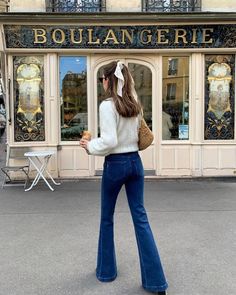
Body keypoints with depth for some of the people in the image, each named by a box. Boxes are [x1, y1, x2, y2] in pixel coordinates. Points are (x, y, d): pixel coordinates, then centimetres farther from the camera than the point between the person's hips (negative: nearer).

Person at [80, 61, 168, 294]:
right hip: (135, 161, 6)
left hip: (115, 164, -6)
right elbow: (139, 136, 12)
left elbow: (109, 142, -20)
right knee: (140, 217, 7)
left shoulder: (107, 106, -15)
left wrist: (89, 146, -5)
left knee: (107, 218, 14)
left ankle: (106, 270, 30)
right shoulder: (135, 105, 6)